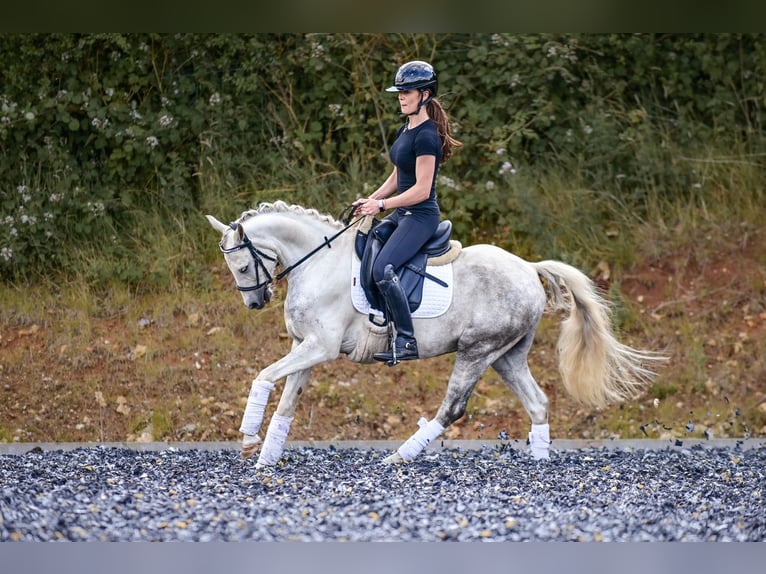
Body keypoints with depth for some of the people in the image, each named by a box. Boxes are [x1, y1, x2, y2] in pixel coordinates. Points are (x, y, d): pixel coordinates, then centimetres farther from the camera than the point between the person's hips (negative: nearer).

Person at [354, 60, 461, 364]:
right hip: (402, 214, 11)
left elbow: (421, 190, -21)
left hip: (421, 215, -11)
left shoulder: (426, 136, -18)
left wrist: (381, 205, -19)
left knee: (382, 269, -26)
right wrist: (370, 200, 7)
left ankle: (407, 341, -24)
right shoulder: (406, 130, 12)